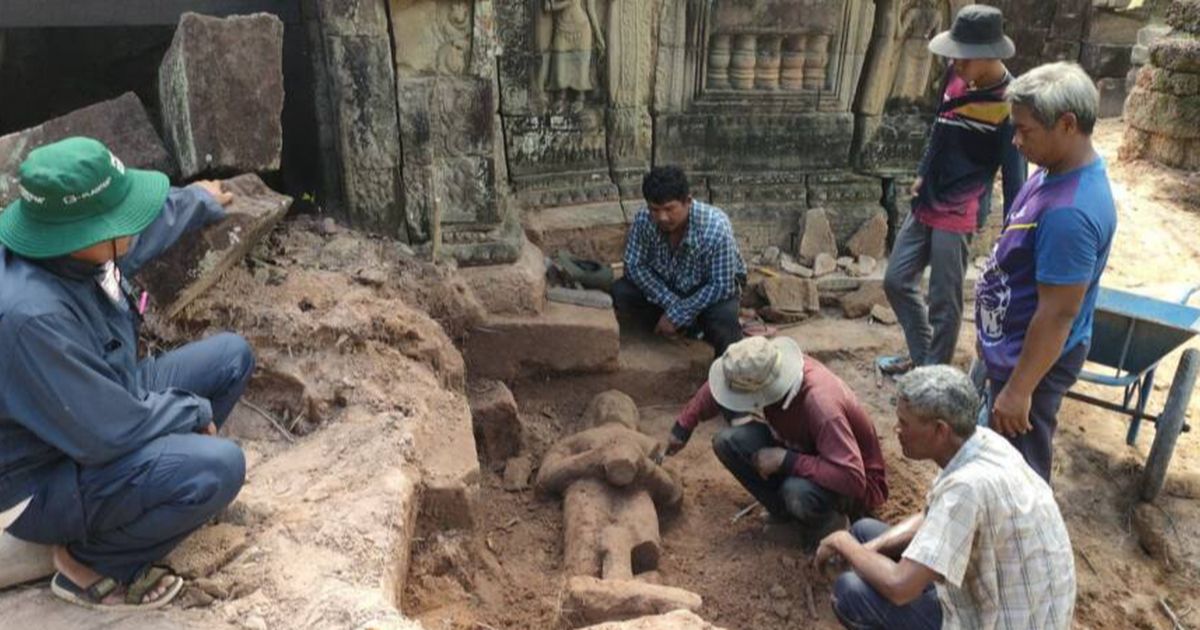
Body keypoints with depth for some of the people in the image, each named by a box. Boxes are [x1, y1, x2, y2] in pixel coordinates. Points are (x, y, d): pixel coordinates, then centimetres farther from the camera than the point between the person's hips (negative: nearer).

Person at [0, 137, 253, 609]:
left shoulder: (71, 250, -12)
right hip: (43, 482, -9)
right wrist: (195, 411, -14)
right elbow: (108, 432, -31)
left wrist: (199, 200, 29)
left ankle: (150, 479, 12)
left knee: (230, 356, 5)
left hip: (99, 407, 9)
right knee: (217, 468, -30)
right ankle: (89, 564, -3)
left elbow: (150, 226, 13)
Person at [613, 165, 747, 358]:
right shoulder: (643, 220, -25)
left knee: (722, 317, -36)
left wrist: (678, 315, -28)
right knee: (620, 293, -18)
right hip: (667, 284, 4)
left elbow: (721, 285, -30)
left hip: (713, 287, -4)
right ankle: (692, 327, -4)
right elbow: (634, 266, -15)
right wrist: (670, 303, -24)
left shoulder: (716, 227, -34)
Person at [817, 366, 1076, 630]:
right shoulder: (981, 442, -6)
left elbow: (899, 587, -34)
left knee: (851, 592, -15)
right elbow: (931, 519, 10)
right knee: (864, 531, 11)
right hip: (1005, 595, 9)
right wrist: (868, 548, -4)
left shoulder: (968, 486, -34)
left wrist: (844, 544, -15)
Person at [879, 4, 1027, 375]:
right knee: (897, 280, 14)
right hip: (927, 201, 8)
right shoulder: (956, 76, 0)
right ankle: (921, 357, 32)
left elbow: (1014, 173, -15)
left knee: (943, 300, 1)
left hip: (960, 213, -8)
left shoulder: (1009, 102, -19)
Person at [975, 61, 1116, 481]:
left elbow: (1057, 313, -27)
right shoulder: (1056, 172, 1)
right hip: (1011, 346, 10)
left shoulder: (1071, 211, -31)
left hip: (1033, 359, -10)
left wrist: (1019, 389, -21)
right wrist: (990, 332, 20)